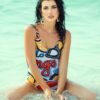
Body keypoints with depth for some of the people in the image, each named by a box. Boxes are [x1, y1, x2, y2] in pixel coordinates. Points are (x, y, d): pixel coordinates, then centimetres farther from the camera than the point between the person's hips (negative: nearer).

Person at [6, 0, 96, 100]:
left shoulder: (66, 34, -4)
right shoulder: (31, 30, -12)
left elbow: (63, 66, -10)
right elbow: (31, 64, -16)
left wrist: (59, 91, -21)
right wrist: (45, 89, -18)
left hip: (57, 81, 2)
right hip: (35, 82, -2)